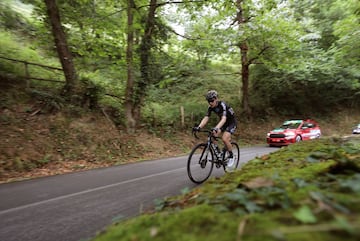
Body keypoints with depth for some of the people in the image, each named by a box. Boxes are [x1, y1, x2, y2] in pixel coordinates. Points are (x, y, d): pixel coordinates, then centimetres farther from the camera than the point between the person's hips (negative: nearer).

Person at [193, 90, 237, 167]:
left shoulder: (222, 105, -31)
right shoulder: (210, 107, -12)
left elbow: (224, 119, -43)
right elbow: (206, 118, -17)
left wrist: (216, 128, -60)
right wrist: (199, 127, -34)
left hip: (231, 122, -6)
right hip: (222, 122, 6)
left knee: (224, 139, -26)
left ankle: (231, 156, -1)